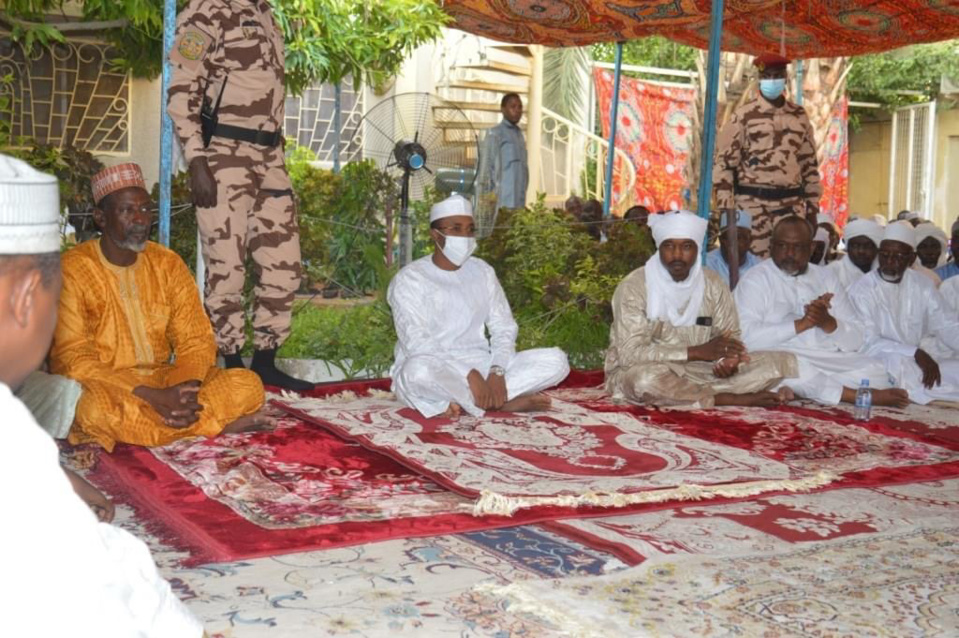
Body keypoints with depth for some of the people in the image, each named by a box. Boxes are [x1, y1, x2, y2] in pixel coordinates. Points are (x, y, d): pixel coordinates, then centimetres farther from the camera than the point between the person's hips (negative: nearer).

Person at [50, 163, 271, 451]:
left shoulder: (168, 263, 4)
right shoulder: (72, 271, -10)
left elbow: (196, 340, 3)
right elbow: (73, 360, -17)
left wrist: (186, 389, -20)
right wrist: (151, 397, -27)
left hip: (164, 380, 3)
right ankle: (218, 422, -22)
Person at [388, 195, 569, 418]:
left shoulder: (482, 271, 11)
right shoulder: (409, 279, -7)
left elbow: (504, 328, 7)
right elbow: (417, 343, -18)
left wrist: (497, 372, -14)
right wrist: (469, 374, -27)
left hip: (481, 367, 5)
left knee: (555, 360, -14)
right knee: (419, 370, -41)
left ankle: (461, 403, -22)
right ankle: (500, 402, -24)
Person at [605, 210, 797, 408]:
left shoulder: (713, 285, 2)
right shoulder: (634, 287, -13)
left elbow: (730, 335, 9)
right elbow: (629, 353, -21)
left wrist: (730, 359, -17)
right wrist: (699, 351, -25)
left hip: (698, 370, 4)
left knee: (783, 361, -7)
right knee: (646, 377, -42)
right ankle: (739, 399, -21)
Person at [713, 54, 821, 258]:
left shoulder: (800, 116, 11)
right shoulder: (743, 116, -2)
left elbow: (810, 163, 16)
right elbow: (724, 163, -3)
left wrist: (812, 206, 12)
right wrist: (726, 209, -9)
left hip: (792, 205, 4)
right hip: (752, 205, -4)